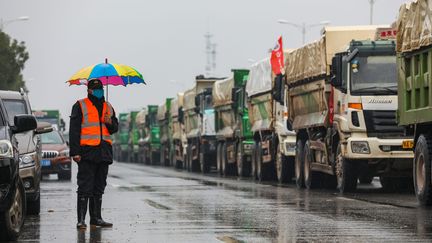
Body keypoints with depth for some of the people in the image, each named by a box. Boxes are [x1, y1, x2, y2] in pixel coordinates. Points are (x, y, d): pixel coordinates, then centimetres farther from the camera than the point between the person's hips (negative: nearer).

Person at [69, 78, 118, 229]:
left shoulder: (108, 107, 18)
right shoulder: (80, 106, 1)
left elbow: (115, 128, 22)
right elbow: (74, 130, -4)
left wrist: (110, 122, -3)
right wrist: (75, 152, -13)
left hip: (104, 153, 6)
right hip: (87, 153, -6)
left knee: (99, 187, 10)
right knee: (85, 187, -8)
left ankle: (96, 218, 17)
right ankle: (81, 219, -9)